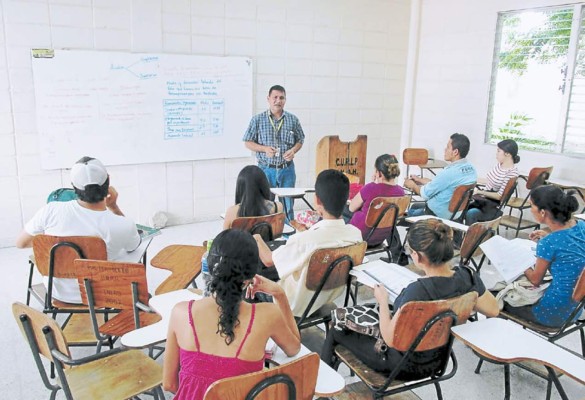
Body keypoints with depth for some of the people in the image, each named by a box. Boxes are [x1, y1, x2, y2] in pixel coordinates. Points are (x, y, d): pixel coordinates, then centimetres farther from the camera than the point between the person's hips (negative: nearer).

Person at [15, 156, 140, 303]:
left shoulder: (51, 211, -22)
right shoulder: (123, 226, -27)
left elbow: (21, 243, -4)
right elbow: (134, 245, -1)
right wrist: (113, 206, -7)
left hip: (57, 292, 2)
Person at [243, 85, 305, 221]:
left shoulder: (293, 120, 4)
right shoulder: (258, 120, -1)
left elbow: (300, 140, 12)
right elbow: (248, 142, 2)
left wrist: (293, 150, -9)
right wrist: (265, 149, -14)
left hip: (287, 169, 2)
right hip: (266, 169, -1)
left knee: (288, 205, 8)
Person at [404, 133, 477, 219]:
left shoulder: (450, 172, -30)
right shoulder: (471, 169, -4)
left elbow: (425, 193, -17)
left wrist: (413, 185, 4)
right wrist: (420, 180, 14)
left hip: (438, 215, -8)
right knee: (415, 206, 28)